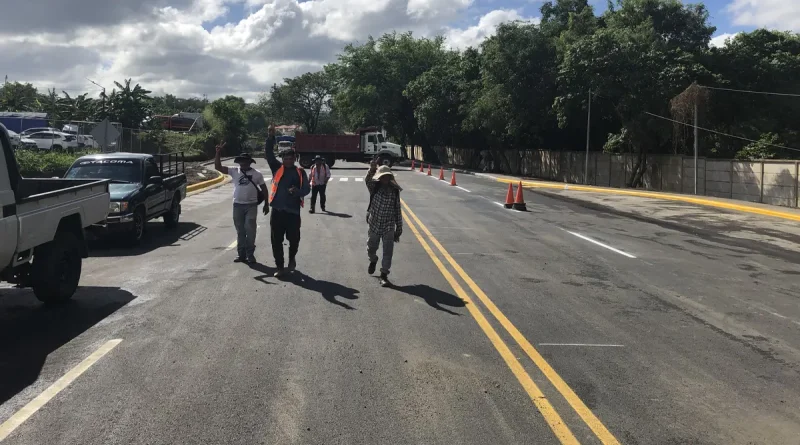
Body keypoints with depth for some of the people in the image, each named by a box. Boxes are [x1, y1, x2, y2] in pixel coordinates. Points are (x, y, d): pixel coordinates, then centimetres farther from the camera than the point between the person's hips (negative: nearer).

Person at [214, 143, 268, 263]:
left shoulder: (257, 174, 2)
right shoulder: (234, 171, 5)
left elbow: (264, 189, 7)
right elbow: (218, 167, -2)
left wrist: (266, 204, 4)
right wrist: (218, 152, -13)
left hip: (251, 205, -2)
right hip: (237, 205, 2)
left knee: (250, 230, -5)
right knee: (240, 231, 8)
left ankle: (250, 254, 4)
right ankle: (241, 254, 15)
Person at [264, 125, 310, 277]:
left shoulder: (300, 172, 4)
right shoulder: (277, 168, 6)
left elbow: (307, 188, 0)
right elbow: (269, 154, -2)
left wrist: (298, 191, -22)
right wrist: (270, 137, -15)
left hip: (293, 211, -1)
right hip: (277, 211, 1)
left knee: (294, 239, 10)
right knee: (276, 241, 2)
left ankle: (292, 258, 38)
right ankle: (280, 267, 12)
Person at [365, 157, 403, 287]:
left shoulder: (395, 191, -4)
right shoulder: (374, 187, -6)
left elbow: (397, 211, 1)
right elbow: (367, 180, -30)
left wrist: (399, 228, 1)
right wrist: (372, 169, -51)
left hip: (389, 227, -1)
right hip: (374, 224, 1)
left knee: (388, 252, -4)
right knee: (371, 248, 18)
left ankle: (384, 275, 4)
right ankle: (373, 260, 50)